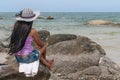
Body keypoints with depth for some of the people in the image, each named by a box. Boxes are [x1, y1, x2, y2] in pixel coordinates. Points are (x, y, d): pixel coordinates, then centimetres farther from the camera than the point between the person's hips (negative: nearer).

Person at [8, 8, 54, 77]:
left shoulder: (17, 26, -9)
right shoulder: (33, 31, -23)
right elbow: (40, 44, -5)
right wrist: (45, 45, 15)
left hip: (18, 57, 5)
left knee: (37, 51, 35)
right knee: (44, 47, 27)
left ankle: (47, 64, 54)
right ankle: (45, 60, 57)